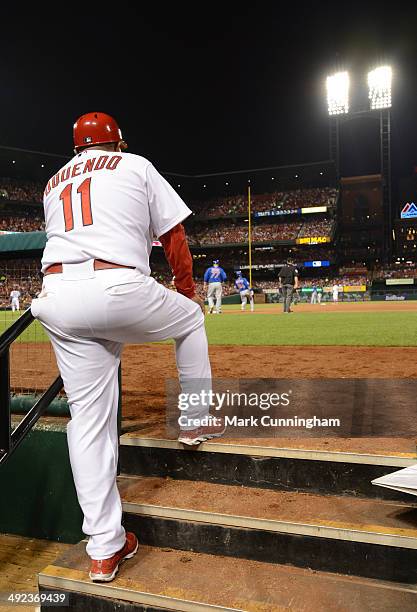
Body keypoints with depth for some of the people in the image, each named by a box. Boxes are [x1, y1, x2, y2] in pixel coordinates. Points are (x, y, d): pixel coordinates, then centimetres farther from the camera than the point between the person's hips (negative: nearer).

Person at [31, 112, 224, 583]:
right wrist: (188, 291, 25)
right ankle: (196, 421, 32)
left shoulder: (53, 185, 29)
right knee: (190, 317, 26)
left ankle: (105, 548, 14)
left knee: (88, 418, 8)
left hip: (57, 296, 5)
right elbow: (174, 237, 12)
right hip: (119, 288, -4)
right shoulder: (135, 165, 16)